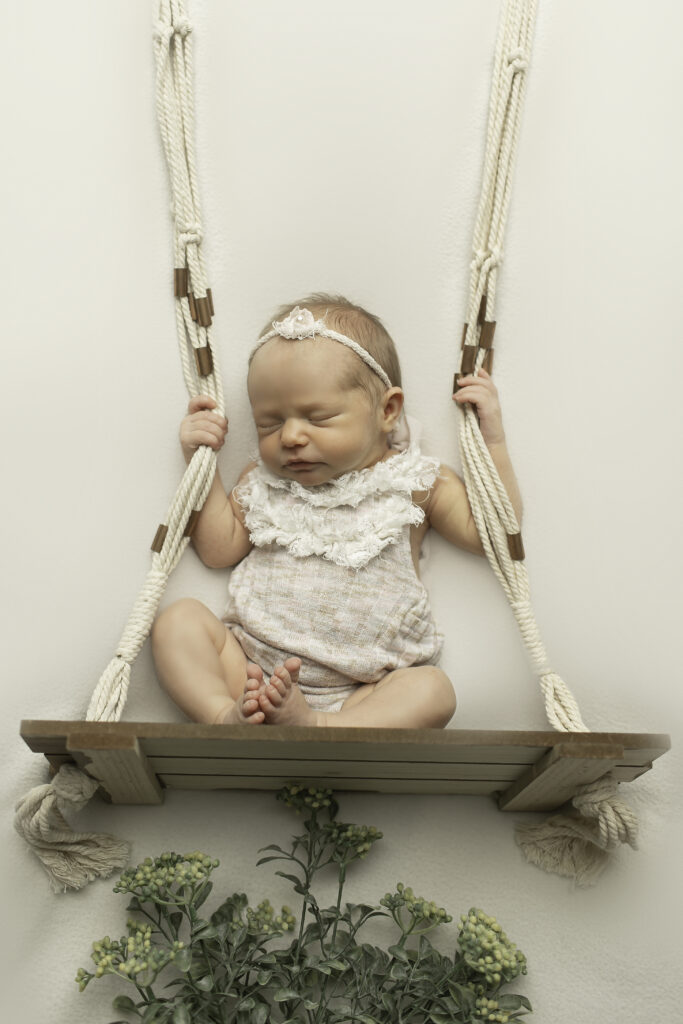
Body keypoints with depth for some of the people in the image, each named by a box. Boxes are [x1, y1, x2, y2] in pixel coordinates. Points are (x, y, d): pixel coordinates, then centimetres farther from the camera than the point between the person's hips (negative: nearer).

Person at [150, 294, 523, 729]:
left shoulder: (415, 482, 4)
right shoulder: (263, 481, 11)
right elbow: (220, 550, 12)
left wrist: (493, 441, 0)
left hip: (361, 691, -2)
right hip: (251, 669, 2)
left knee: (433, 690, -27)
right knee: (179, 618, -15)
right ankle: (225, 715, -31)